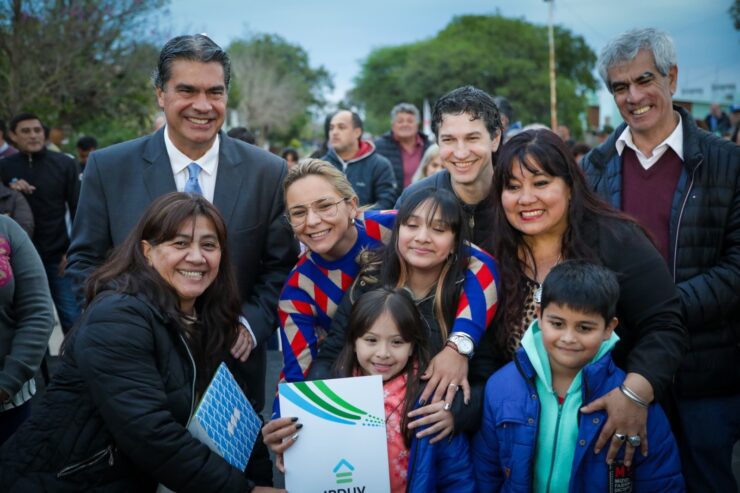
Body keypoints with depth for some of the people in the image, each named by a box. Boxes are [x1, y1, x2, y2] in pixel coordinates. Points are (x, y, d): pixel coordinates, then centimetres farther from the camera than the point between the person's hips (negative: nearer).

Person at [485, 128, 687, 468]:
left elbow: (664, 328, -19)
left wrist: (635, 392, -33)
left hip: (616, 429, -2)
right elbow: (485, 361, -1)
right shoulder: (495, 260, -5)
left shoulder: (618, 242, -15)